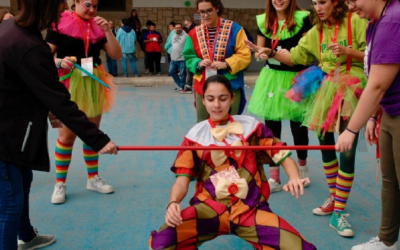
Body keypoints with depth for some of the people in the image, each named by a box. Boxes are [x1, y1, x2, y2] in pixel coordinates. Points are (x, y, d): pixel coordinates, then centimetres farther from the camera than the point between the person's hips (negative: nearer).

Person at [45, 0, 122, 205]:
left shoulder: (98, 27, 8)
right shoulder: (60, 24, -4)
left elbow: (117, 55, 2)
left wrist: (107, 31, -10)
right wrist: (60, 62, -26)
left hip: (94, 85, 5)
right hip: (69, 85, -4)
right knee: (67, 134, -3)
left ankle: (93, 178, 24)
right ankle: (60, 183, 7)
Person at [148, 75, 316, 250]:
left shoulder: (251, 127, 7)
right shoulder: (195, 136, 6)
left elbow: (283, 156, 7)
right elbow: (182, 179, 0)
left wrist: (294, 178, -16)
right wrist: (173, 203, -22)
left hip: (250, 209, 1)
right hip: (210, 208, 0)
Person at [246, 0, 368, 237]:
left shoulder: (355, 21, -5)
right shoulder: (316, 32, 10)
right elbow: (294, 56, 9)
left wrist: (347, 51, -20)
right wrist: (272, 53, -6)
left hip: (351, 91, -6)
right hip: (326, 90, 6)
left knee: (347, 151, -9)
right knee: (325, 144, 12)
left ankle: (338, 213, -2)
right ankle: (334, 197, 31)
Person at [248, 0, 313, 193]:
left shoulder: (302, 19, -5)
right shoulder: (264, 21, 6)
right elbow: (259, 52, 9)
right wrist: (261, 55, -13)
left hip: (295, 79, -3)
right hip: (271, 78, 3)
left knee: (297, 125, 6)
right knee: (271, 126, 3)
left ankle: (302, 166, 34)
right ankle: (274, 178, 12)